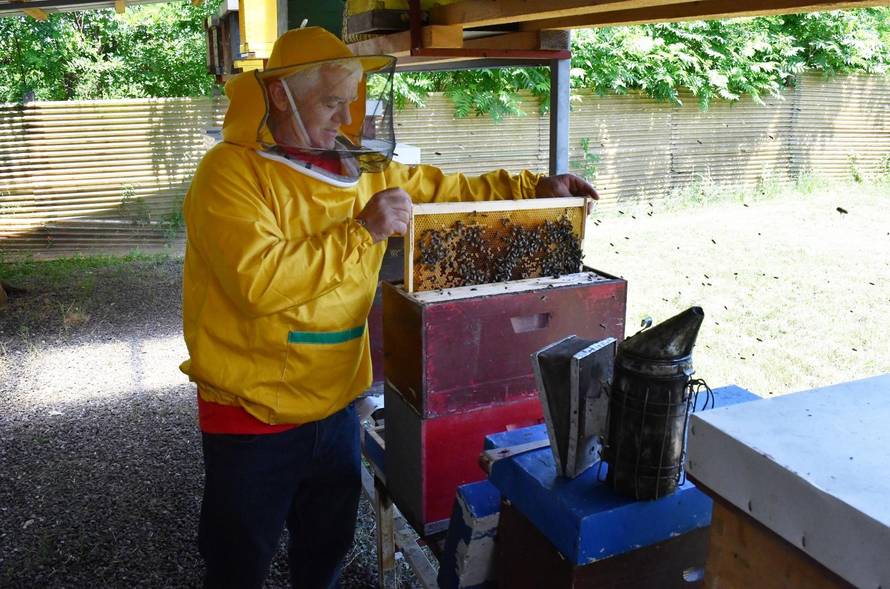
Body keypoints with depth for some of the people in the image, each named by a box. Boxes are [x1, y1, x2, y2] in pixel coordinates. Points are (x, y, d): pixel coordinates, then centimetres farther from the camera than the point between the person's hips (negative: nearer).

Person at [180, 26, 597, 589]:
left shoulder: (358, 170, 2)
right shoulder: (231, 172, -17)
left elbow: (443, 189, 10)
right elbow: (258, 280, -30)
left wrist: (534, 188, 2)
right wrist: (362, 233, -27)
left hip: (337, 406, 6)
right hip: (254, 419, -5)